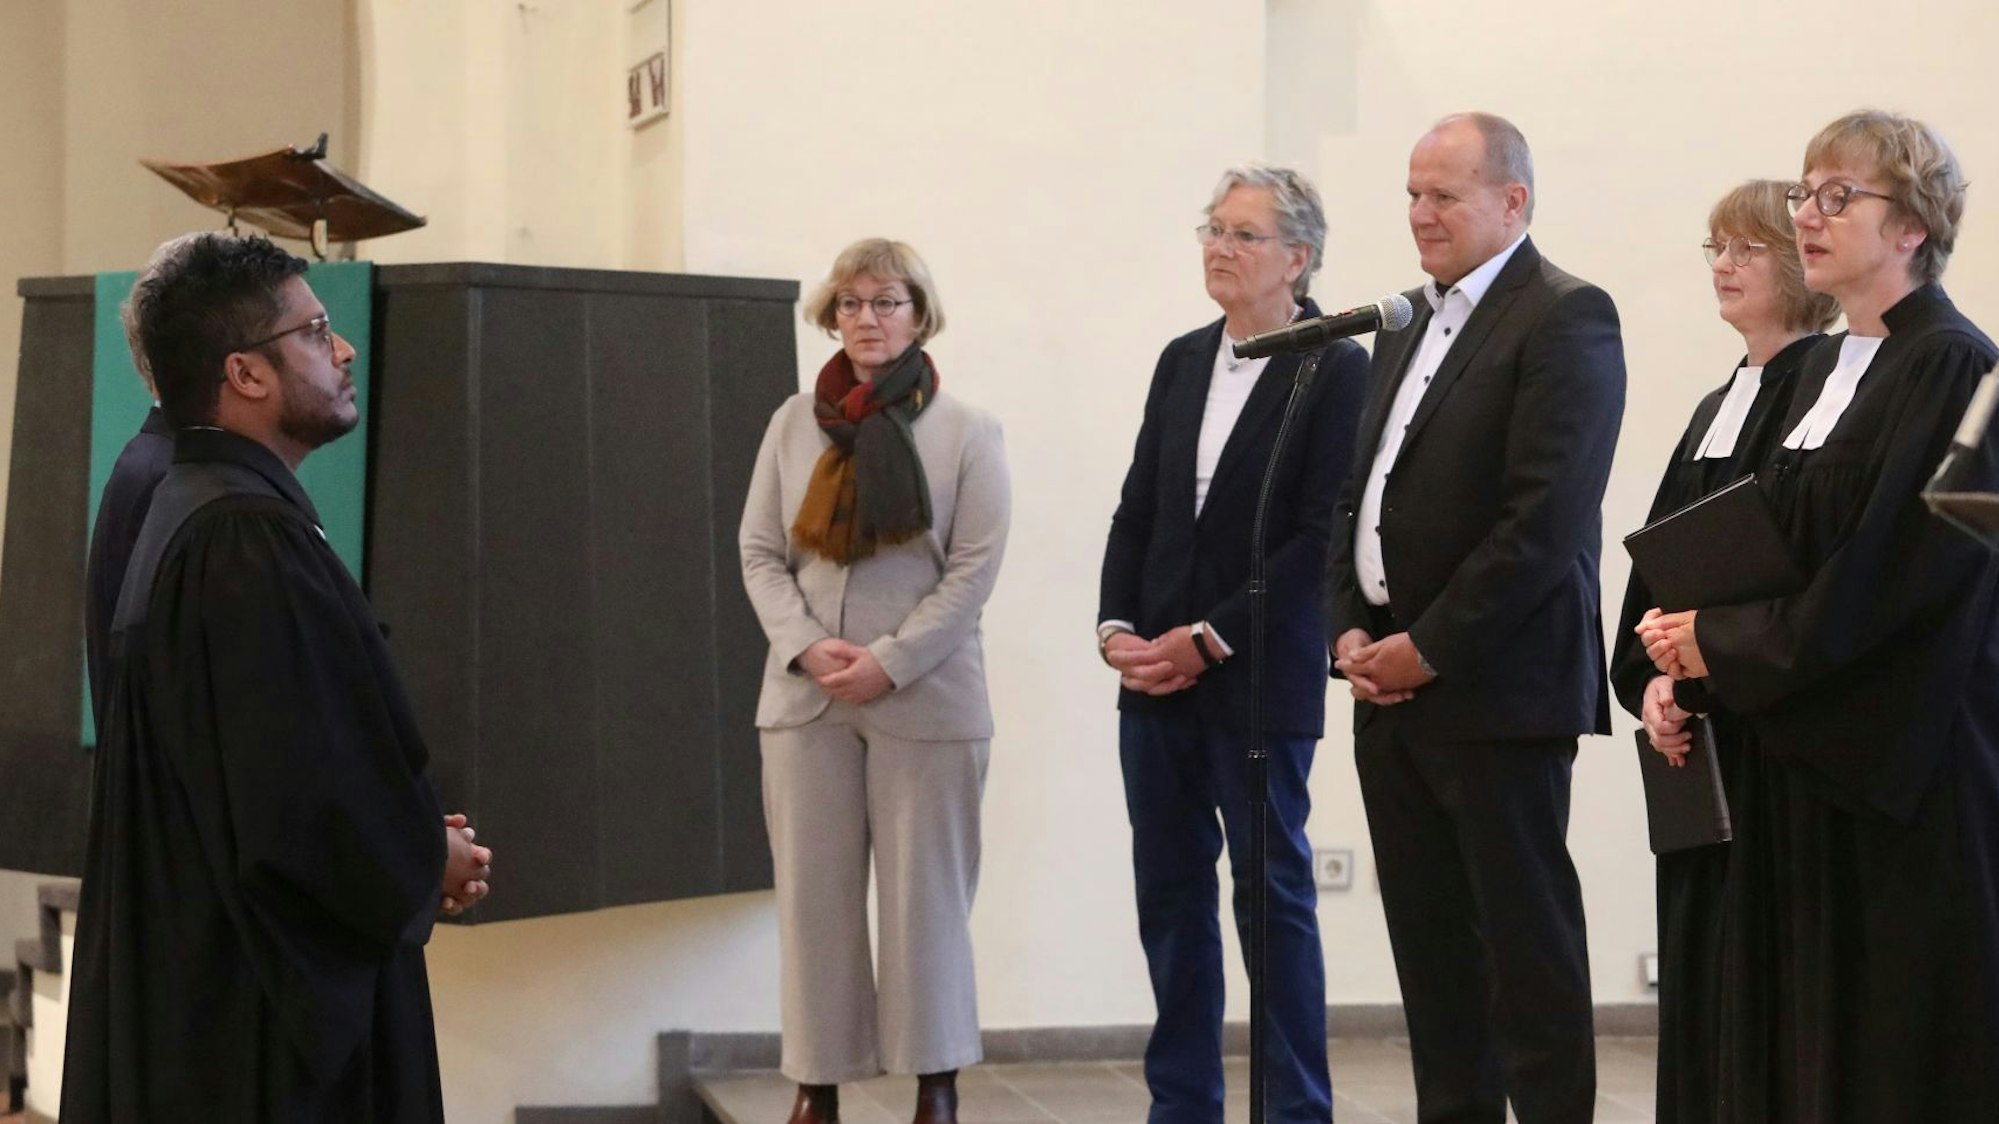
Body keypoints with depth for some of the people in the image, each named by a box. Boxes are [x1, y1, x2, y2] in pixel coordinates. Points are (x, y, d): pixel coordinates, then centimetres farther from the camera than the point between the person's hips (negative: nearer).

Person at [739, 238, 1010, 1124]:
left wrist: (890, 662, -14)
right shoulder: (794, 422, 8)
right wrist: (807, 648, -10)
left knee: (925, 895, 2)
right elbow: (759, 551, 6)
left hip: (926, 697, -2)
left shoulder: (967, 430, 1)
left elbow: (975, 565, -5)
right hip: (806, 695, 3)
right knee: (813, 895, 4)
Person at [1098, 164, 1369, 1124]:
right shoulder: (1183, 361, 13)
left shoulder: (1337, 370, -7)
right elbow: (1137, 509, 14)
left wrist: (1209, 640, -15)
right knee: (1169, 893, 8)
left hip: (1258, 681, -6)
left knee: (1274, 894, 0)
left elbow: (1321, 534, -13)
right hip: (1155, 676, 6)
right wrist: (1118, 628, -1)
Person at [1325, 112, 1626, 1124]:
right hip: (1393, 688, 8)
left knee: (1527, 945, -3)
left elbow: (1547, 517, -18)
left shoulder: (1565, 319, -10)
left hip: (1497, 691, -8)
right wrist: (1351, 628, 4)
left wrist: (1429, 649, -16)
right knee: (1430, 948, 11)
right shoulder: (1409, 321, 16)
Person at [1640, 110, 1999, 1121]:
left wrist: (1730, 647, -12)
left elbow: (1902, 568, -19)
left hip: (1905, 756, -8)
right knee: (1800, 1031, 8)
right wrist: (1700, 629, -1)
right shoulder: (1826, 367, 15)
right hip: (1806, 746, 8)